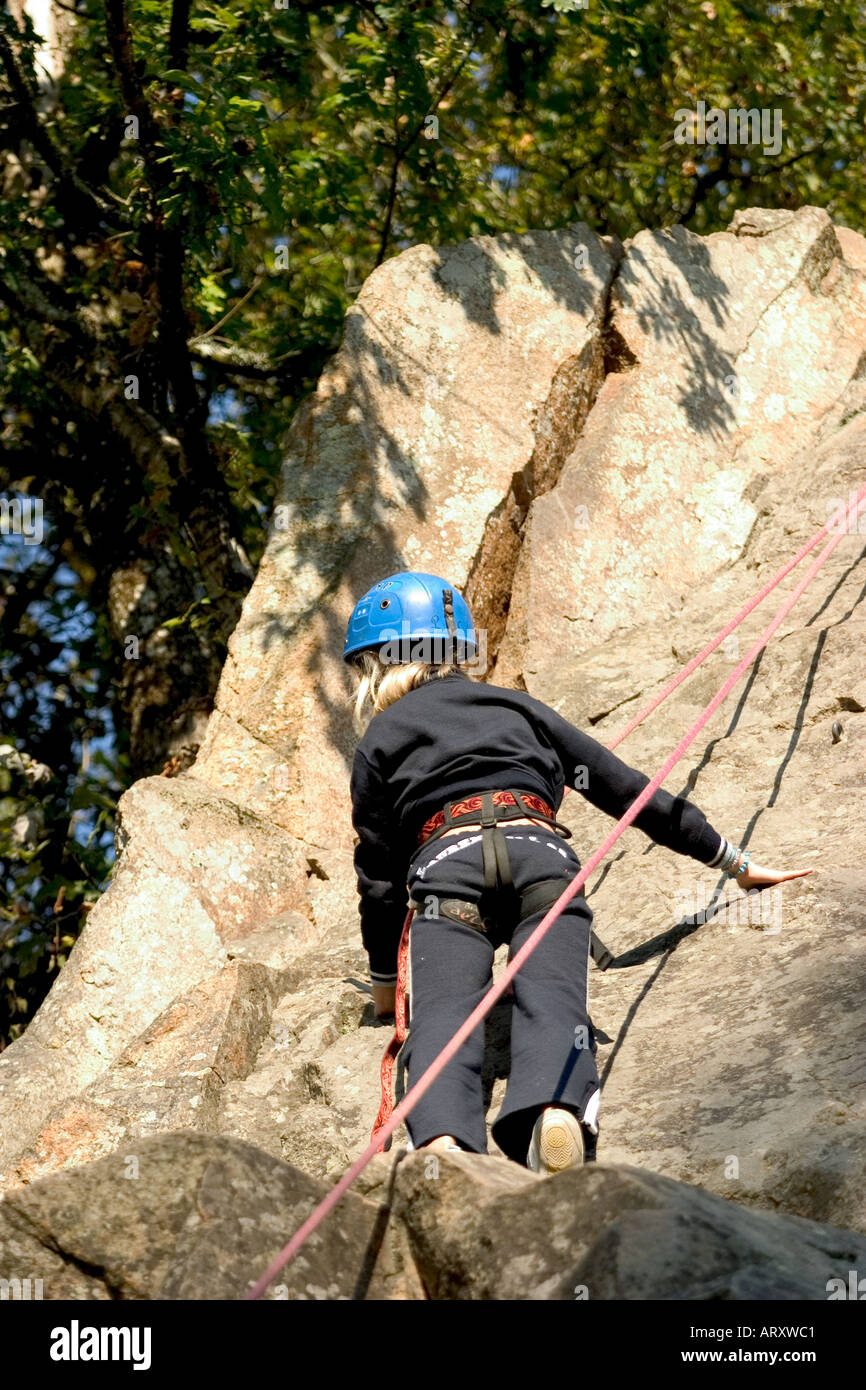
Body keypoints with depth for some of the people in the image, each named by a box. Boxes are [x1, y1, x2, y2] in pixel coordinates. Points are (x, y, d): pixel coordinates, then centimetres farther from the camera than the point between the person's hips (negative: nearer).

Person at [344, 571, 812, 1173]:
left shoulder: (379, 743, 28)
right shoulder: (516, 706, 35)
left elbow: (379, 876, 27)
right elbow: (627, 788, 33)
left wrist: (385, 982, 41)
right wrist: (736, 863, 38)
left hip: (446, 862, -2)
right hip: (541, 853, 2)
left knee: (442, 1016, -18)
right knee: (552, 1001, -19)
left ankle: (441, 1143, -49)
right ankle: (554, 1117, -51)